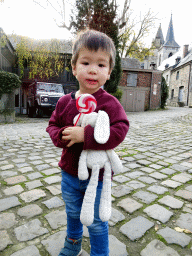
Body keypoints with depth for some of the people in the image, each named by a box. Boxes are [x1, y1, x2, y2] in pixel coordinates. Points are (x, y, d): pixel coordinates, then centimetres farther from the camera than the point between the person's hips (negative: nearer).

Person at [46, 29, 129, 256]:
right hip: (69, 172, 6)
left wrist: (85, 135, -35)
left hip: (97, 176, -5)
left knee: (96, 223, 15)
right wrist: (61, 135, -18)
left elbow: (119, 131, -29)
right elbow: (52, 125, 5)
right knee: (73, 213, 31)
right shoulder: (65, 102, -4)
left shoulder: (110, 104, -19)